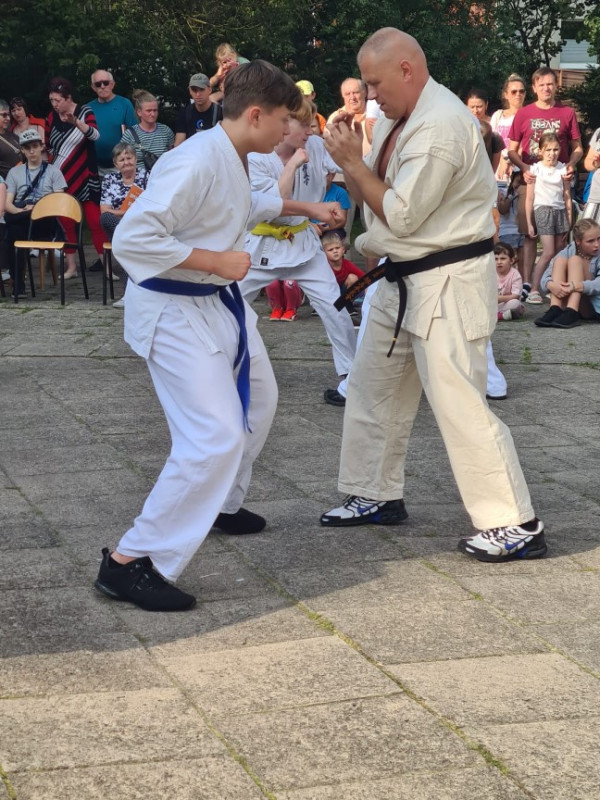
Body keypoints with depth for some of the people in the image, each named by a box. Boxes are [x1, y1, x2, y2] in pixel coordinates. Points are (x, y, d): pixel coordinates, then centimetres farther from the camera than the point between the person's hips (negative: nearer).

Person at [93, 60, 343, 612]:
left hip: (218, 300, 11)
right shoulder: (196, 163, -27)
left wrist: (302, 207, 21)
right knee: (216, 437, -19)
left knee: (257, 401, 26)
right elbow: (131, 239, -32)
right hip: (173, 311, -11)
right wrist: (215, 260, -27)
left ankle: (220, 504, 48)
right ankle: (131, 561, -14)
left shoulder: (234, 159, 5)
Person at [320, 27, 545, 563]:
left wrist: (353, 162, -13)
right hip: (405, 279, 10)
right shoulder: (400, 121, 9)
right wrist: (350, 161, -5)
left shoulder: (441, 126, -22)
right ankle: (377, 496, 33)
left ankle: (515, 527, -4)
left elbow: (401, 215, -22)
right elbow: (378, 197, 14)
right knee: (372, 386, 18)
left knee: (459, 404, -10)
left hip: (448, 282, -10)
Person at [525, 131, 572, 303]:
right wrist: (529, 223, -2)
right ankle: (534, 290, -13)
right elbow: (529, 199, 1)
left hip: (560, 211, 4)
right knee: (548, 252, -15)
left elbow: (567, 197, 11)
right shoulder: (535, 169, -1)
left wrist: (569, 220, 7)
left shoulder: (562, 169, 8)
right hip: (543, 210, -4)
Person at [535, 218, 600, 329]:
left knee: (575, 260, -20)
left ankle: (571, 314, -39)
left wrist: (578, 286, -42)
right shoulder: (568, 252, 3)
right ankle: (555, 310, -33)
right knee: (560, 260, -14)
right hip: (567, 303, 3)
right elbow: (545, 278, -9)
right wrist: (551, 285, -33)